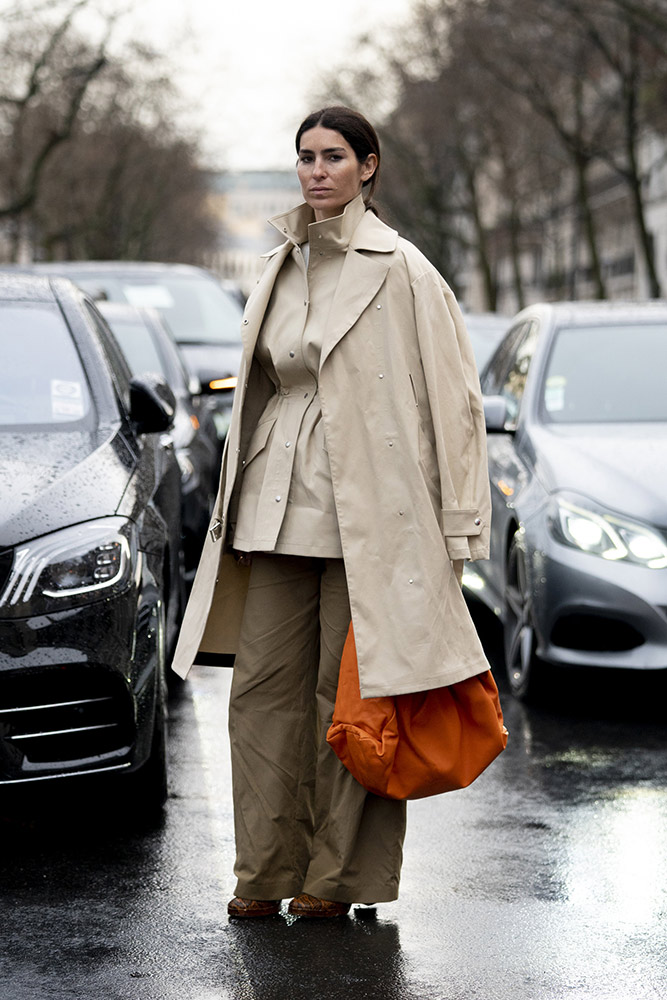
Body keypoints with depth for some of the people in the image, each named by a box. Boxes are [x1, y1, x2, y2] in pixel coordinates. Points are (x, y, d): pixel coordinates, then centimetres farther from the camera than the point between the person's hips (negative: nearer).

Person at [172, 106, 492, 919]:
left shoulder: (400, 271, -5)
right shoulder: (281, 269, 14)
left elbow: (452, 397, -6)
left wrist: (457, 527, -10)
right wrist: (240, 506, 17)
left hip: (366, 508, -6)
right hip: (280, 501, 6)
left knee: (348, 690, -1)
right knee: (264, 684, 4)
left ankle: (338, 874, 9)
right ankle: (266, 872, 11)